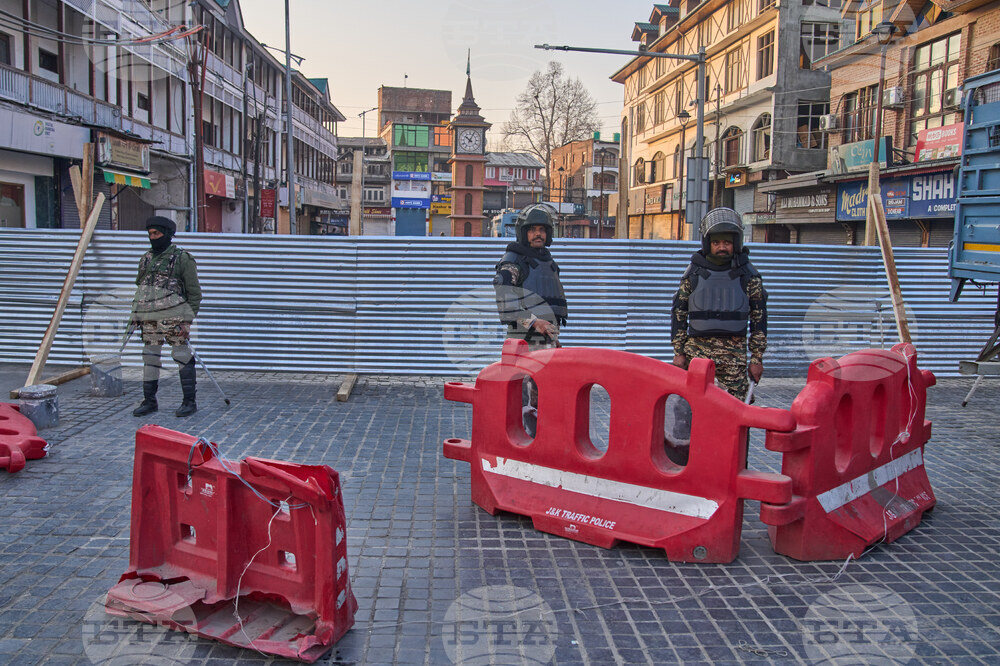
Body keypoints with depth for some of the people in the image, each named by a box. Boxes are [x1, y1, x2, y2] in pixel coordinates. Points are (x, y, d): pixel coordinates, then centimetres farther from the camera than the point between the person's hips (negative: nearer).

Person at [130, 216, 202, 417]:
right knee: (150, 357, 9)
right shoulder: (146, 259, 15)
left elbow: (194, 292, -4)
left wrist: (189, 319, -9)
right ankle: (149, 401, 17)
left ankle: (189, 402, 4)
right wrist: (136, 314, 15)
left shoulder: (182, 258, -3)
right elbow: (139, 286, 23)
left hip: (173, 317, -6)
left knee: (183, 357, -3)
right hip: (148, 318, 6)